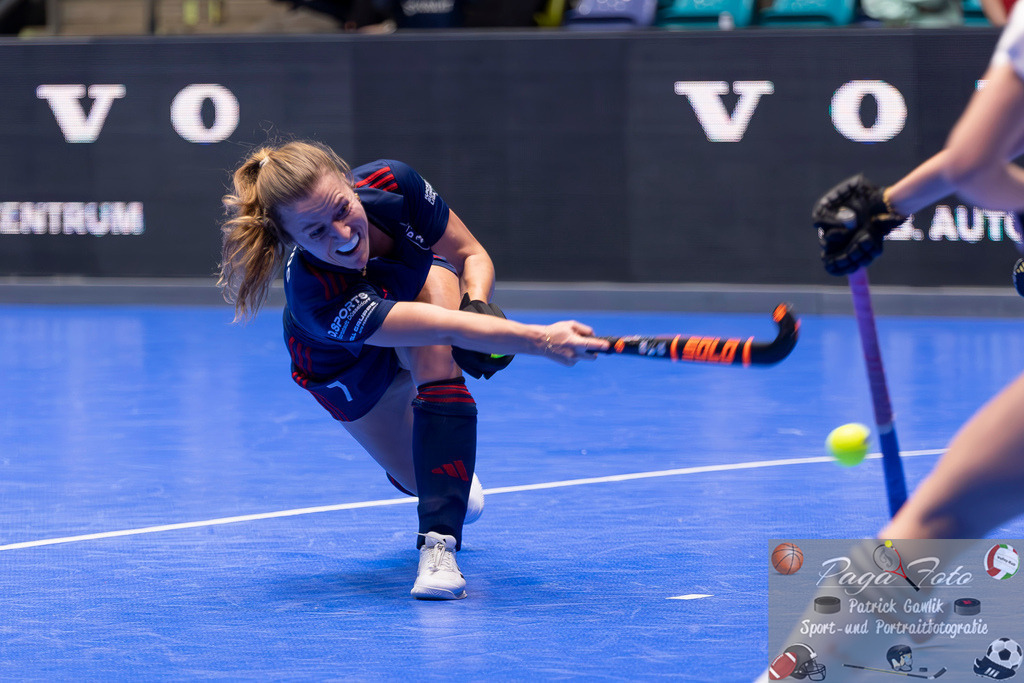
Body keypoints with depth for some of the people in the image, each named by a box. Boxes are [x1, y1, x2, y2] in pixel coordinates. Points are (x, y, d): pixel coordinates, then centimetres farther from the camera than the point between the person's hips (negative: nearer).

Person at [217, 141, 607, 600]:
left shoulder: (392, 184, -36)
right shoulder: (313, 296, -47)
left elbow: (470, 254, -18)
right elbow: (448, 328, -54)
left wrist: (477, 306, -40)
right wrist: (540, 340, -68)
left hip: (420, 279, 2)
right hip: (346, 365, -2)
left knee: (436, 357, -33)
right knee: (418, 477, 6)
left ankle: (439, 543, -30)